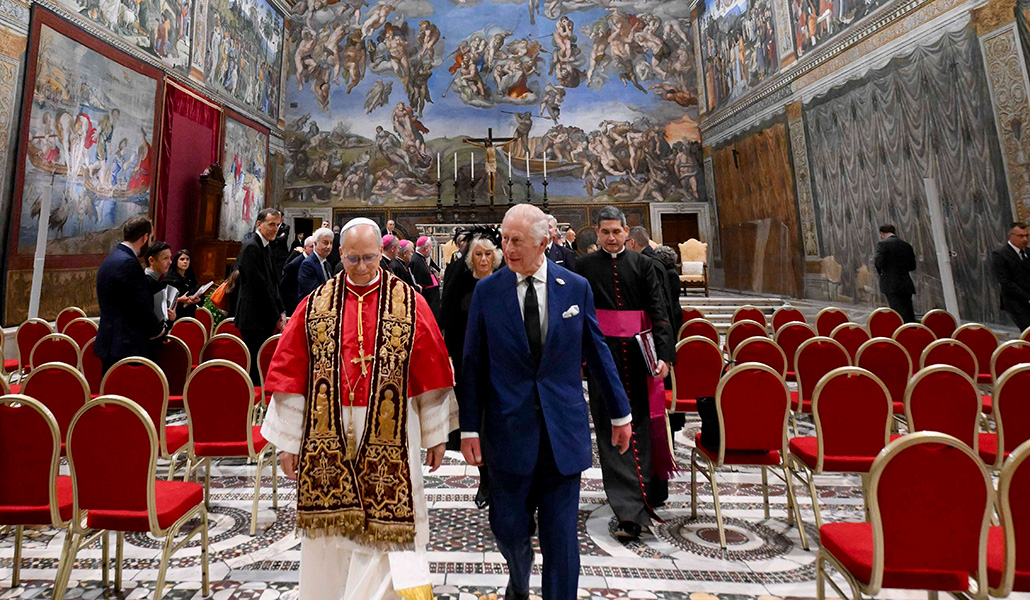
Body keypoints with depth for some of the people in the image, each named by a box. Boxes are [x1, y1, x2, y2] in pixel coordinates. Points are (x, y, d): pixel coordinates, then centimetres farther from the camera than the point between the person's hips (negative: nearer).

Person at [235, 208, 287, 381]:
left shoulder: (266, 248, 17)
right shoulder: (251, 247, -12)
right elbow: (258, 286, -17)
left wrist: (281, 311, 7)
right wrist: (276, 317, -12)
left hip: (264, 321, 9)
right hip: (254, 320, -9)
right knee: (256, 367, -6)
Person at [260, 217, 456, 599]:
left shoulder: (410, 303, -3)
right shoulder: (314, 305, 2)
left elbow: (432, 373, -1)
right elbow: (290, 374, 4)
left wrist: (436, 435, 1)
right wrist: (288, 440, 2)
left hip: (388, 439, -2)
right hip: (327, 438, 2)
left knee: (385, 528, 6)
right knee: (330, 529, 16)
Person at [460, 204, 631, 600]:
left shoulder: (576, 288, -1)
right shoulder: (486, 291, -2)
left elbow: (597, 353, 6)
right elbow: (472, 364, 0)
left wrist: (620, 413, 11)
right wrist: (469, 427, -2)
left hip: (563, 430, 0)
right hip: (508, 430, 1)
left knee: (561, 536, 8)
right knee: (508, 529, 15)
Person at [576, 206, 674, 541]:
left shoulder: (642, 264, 7)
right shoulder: (585, 266, 5)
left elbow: (658, 310, 1)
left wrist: (663, 353, -10)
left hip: (639, 352, 2)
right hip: (604, 353, -1)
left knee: (641, 423, 11)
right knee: (611, 427, -3)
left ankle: (640, 493, 32)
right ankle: (631, 511, 1)